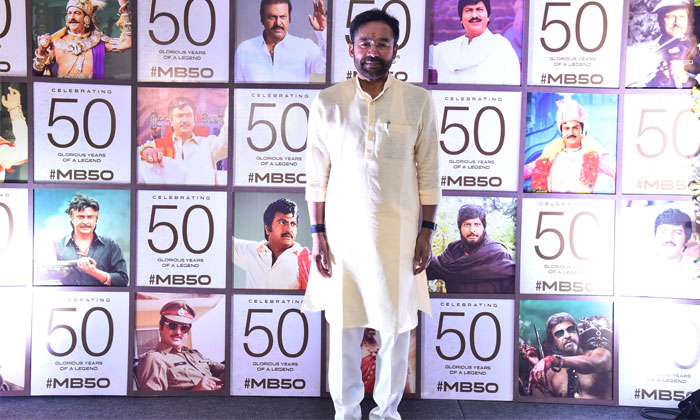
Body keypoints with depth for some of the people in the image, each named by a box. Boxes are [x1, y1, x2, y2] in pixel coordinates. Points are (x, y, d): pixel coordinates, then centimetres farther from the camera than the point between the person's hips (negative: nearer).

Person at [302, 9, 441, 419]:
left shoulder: (418, 101, 0)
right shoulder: (328, 102, 0)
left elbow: (428, 172, 2)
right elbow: (317, 176, 2)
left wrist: (427, 231, -1)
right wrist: (317, 233, -1)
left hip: (398, 235, 0)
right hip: (343, 234, 0)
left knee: (396, 327, 9)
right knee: (343, 326, 10)